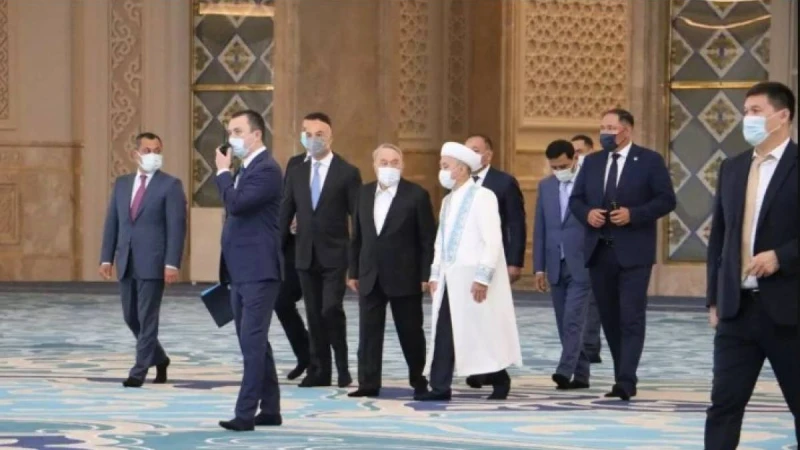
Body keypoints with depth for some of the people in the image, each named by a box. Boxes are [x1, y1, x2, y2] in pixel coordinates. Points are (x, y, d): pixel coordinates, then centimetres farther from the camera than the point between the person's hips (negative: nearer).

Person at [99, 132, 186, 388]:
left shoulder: (170, 185, -4)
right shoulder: (122, 183, 13)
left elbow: (176, 227, -9)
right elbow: (112, 222, 13)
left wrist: (172, 263, -17)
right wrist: (106, 258, 6)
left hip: (153, 262, -6)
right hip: (126, 262, 6)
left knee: (147, 318, -4)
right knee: (131, 317, 11)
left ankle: (139, 372, 0)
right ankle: (159, 358, 29)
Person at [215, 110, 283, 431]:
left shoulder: (267, 169, -13)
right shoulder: (246, 169, 18)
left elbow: (236, 204, -24)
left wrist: (223, 172, -10)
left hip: (258, 272, -10)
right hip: (241, 272, 10)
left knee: (253, 342, -11)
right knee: (253, 343, 12)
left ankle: (246, 413, -13)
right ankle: (269, 409, 18)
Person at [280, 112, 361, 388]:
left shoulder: (347, 173, -2)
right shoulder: (296, 173, 9)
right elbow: (285, 214, 10)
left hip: (335, 255, -4)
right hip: (305, 255, 4)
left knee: (331, 309, -14)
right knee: (314, 315, 6)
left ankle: (342, 368, 0)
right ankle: (319, 370, 12)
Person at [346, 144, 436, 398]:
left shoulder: (417, 195, -6)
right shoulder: (365, 193, 9)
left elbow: (428, 239, -6)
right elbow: (357, 236, 12)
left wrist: (426, 275, -10)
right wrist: (353, 272, 9)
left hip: (404, 277, -4)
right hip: (370, 277, 4)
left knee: (410, 332, 6)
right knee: (369, 331, 2)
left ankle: (418, 380, 20)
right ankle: (368, 384, 5)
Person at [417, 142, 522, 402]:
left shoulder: (482, 197, -9)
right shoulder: (448, 201, 16)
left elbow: (493, 240, -15)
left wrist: (482, 277, -19)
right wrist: (435, 274, 12)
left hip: (473, 279, -7)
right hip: (449, 279, 7)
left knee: (483, 331, -1)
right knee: (443, 331, 1)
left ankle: (500, 380, 13)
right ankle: (440, 387, 1)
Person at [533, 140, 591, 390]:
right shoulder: (545, 186, 10)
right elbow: (540, 229, 11)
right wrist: (539, 267, 7)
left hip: (582, 266, -6)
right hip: (556, 266, 6)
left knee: (573, 321, -14)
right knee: (565, 324, 7)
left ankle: (566, 372, -19)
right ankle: (581, 374, 13)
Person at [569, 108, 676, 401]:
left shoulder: (649, 161, -2)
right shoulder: (592, 162, 13)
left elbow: (666, 200, -6)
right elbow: (575, 200, 14)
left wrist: (633, 214, -17)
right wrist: (587, 213, -8)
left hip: (633, 252, -5)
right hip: (599, 251, 5)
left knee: (631, 317, -11)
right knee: (609, 317, 9)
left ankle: (626, 381, -16)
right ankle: (622, 376, 18)